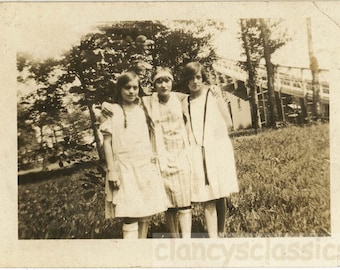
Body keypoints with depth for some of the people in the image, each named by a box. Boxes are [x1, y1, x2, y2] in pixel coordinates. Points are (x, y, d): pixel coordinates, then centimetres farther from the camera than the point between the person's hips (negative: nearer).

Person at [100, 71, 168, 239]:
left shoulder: (141, 110, 13)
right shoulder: (112, 111, -1)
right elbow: (107, 141, -4)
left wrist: (153, 158, 11)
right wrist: (111, 170, -9)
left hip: (146, 168, 5)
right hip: (125, 170, -5)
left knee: (145, 216, 6)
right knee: (130, 218, -10)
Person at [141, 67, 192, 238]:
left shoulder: (181, 99, 4)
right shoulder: (147, 103, 2)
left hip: (181, 156, 0)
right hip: (161, 159, 0)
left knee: (184, 202, -6)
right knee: (169, 205, 6)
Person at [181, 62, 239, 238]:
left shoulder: (213, 94, 2)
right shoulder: (184, 102, 7)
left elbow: (228, 124, 3)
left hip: (217, 149, -1)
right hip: (197, 153, 1)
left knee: (220, 196, 7)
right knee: (207, 199, -2)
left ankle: (221, 233, 21)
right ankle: (213, 238, -1)